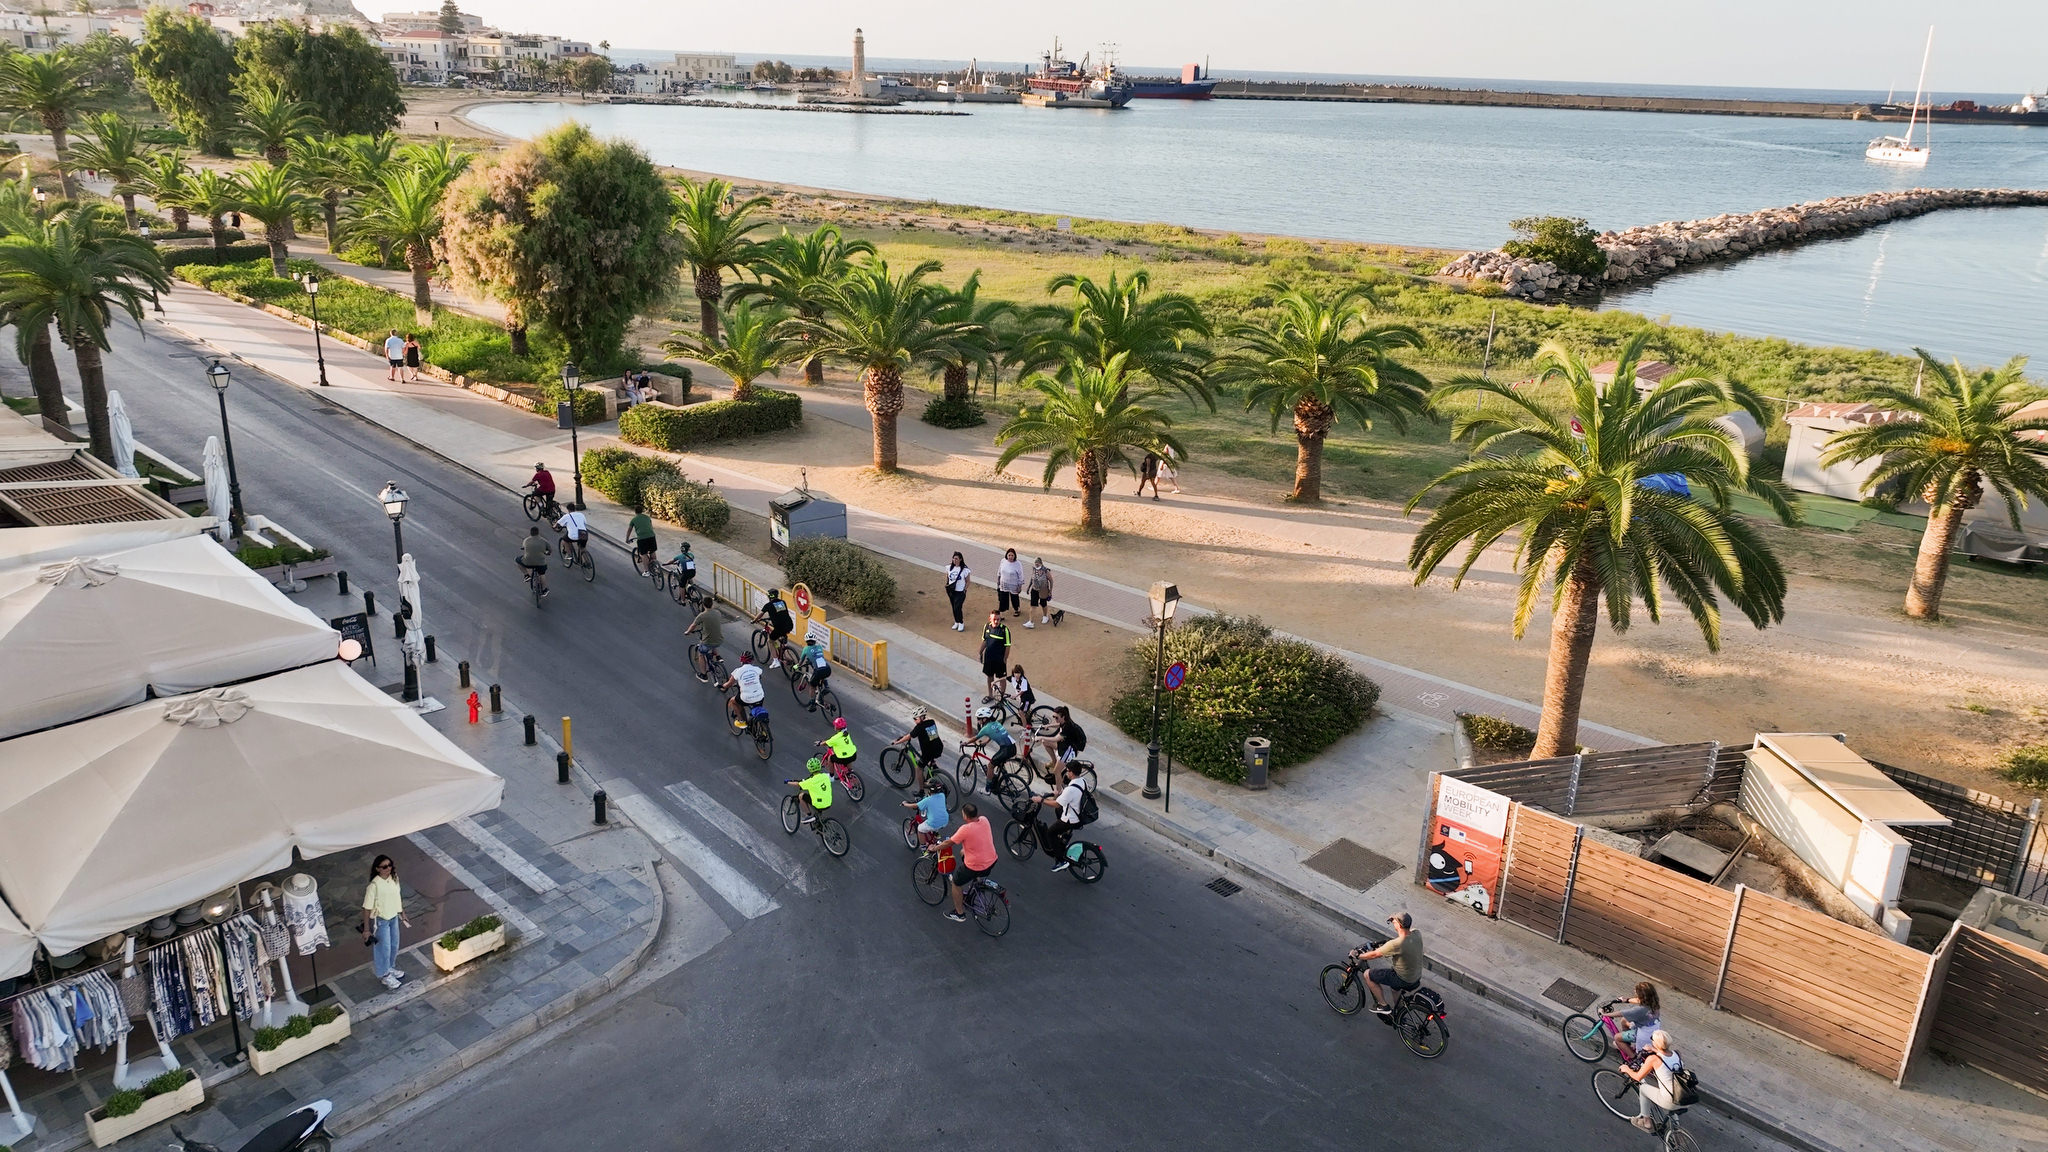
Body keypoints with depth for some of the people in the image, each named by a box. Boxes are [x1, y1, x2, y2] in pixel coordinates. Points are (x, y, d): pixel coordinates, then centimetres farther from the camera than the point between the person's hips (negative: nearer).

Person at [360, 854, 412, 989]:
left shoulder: (394, 878, -9)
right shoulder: (374, 886, -29)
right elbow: (367, 908, -22)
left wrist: (402, 913, 17)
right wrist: (366, 929, -17)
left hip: (393, 917, 6)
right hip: (380, 921, -6)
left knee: (394, 945, 23)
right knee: (383, 948, 11)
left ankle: (390, 968, 47)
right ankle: (384, 975, 32)